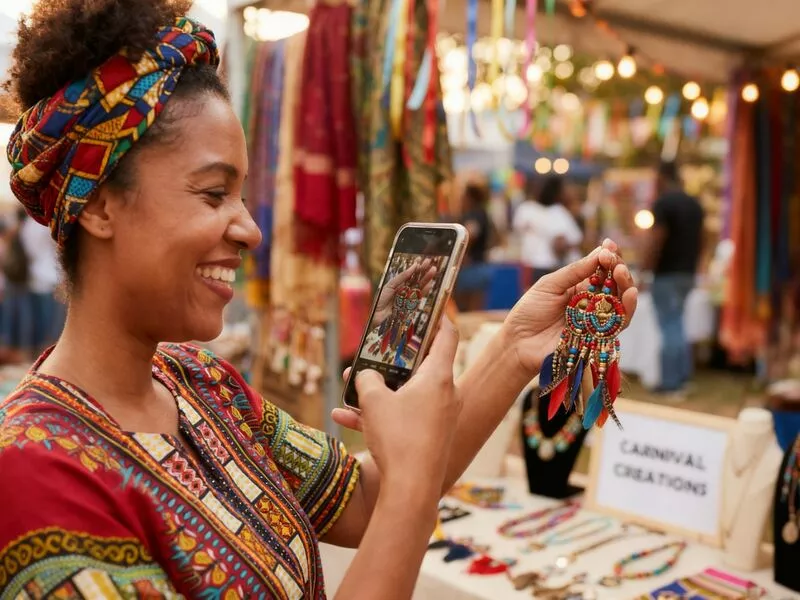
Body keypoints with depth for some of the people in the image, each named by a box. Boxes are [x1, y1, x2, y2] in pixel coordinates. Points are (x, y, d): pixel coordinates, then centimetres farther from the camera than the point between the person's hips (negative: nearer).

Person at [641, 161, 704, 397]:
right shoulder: (695, 204, 12)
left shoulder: (663, 202, -13)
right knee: (676, 324, 17)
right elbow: (700, 240, 16)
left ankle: (671, 384, 1)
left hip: (666, 274, -8)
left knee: (669, 327, -3)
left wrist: (645, 272, -13)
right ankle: (683, 377, 20)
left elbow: (656, 240, -18)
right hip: (687, 273, 8)